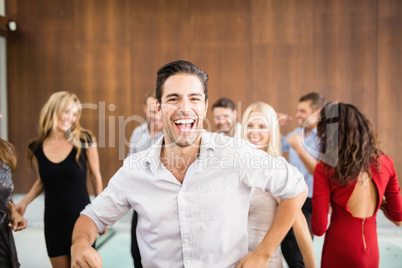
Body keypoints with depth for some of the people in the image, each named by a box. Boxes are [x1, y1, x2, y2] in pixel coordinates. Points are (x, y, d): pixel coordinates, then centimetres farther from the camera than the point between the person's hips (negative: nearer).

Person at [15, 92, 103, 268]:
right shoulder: (36, 148, -2)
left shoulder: (84, 140, -11)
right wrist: (24, 202, -1)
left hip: (81, 217, -2)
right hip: (53, 219, 3)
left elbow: (95, 176, -1)